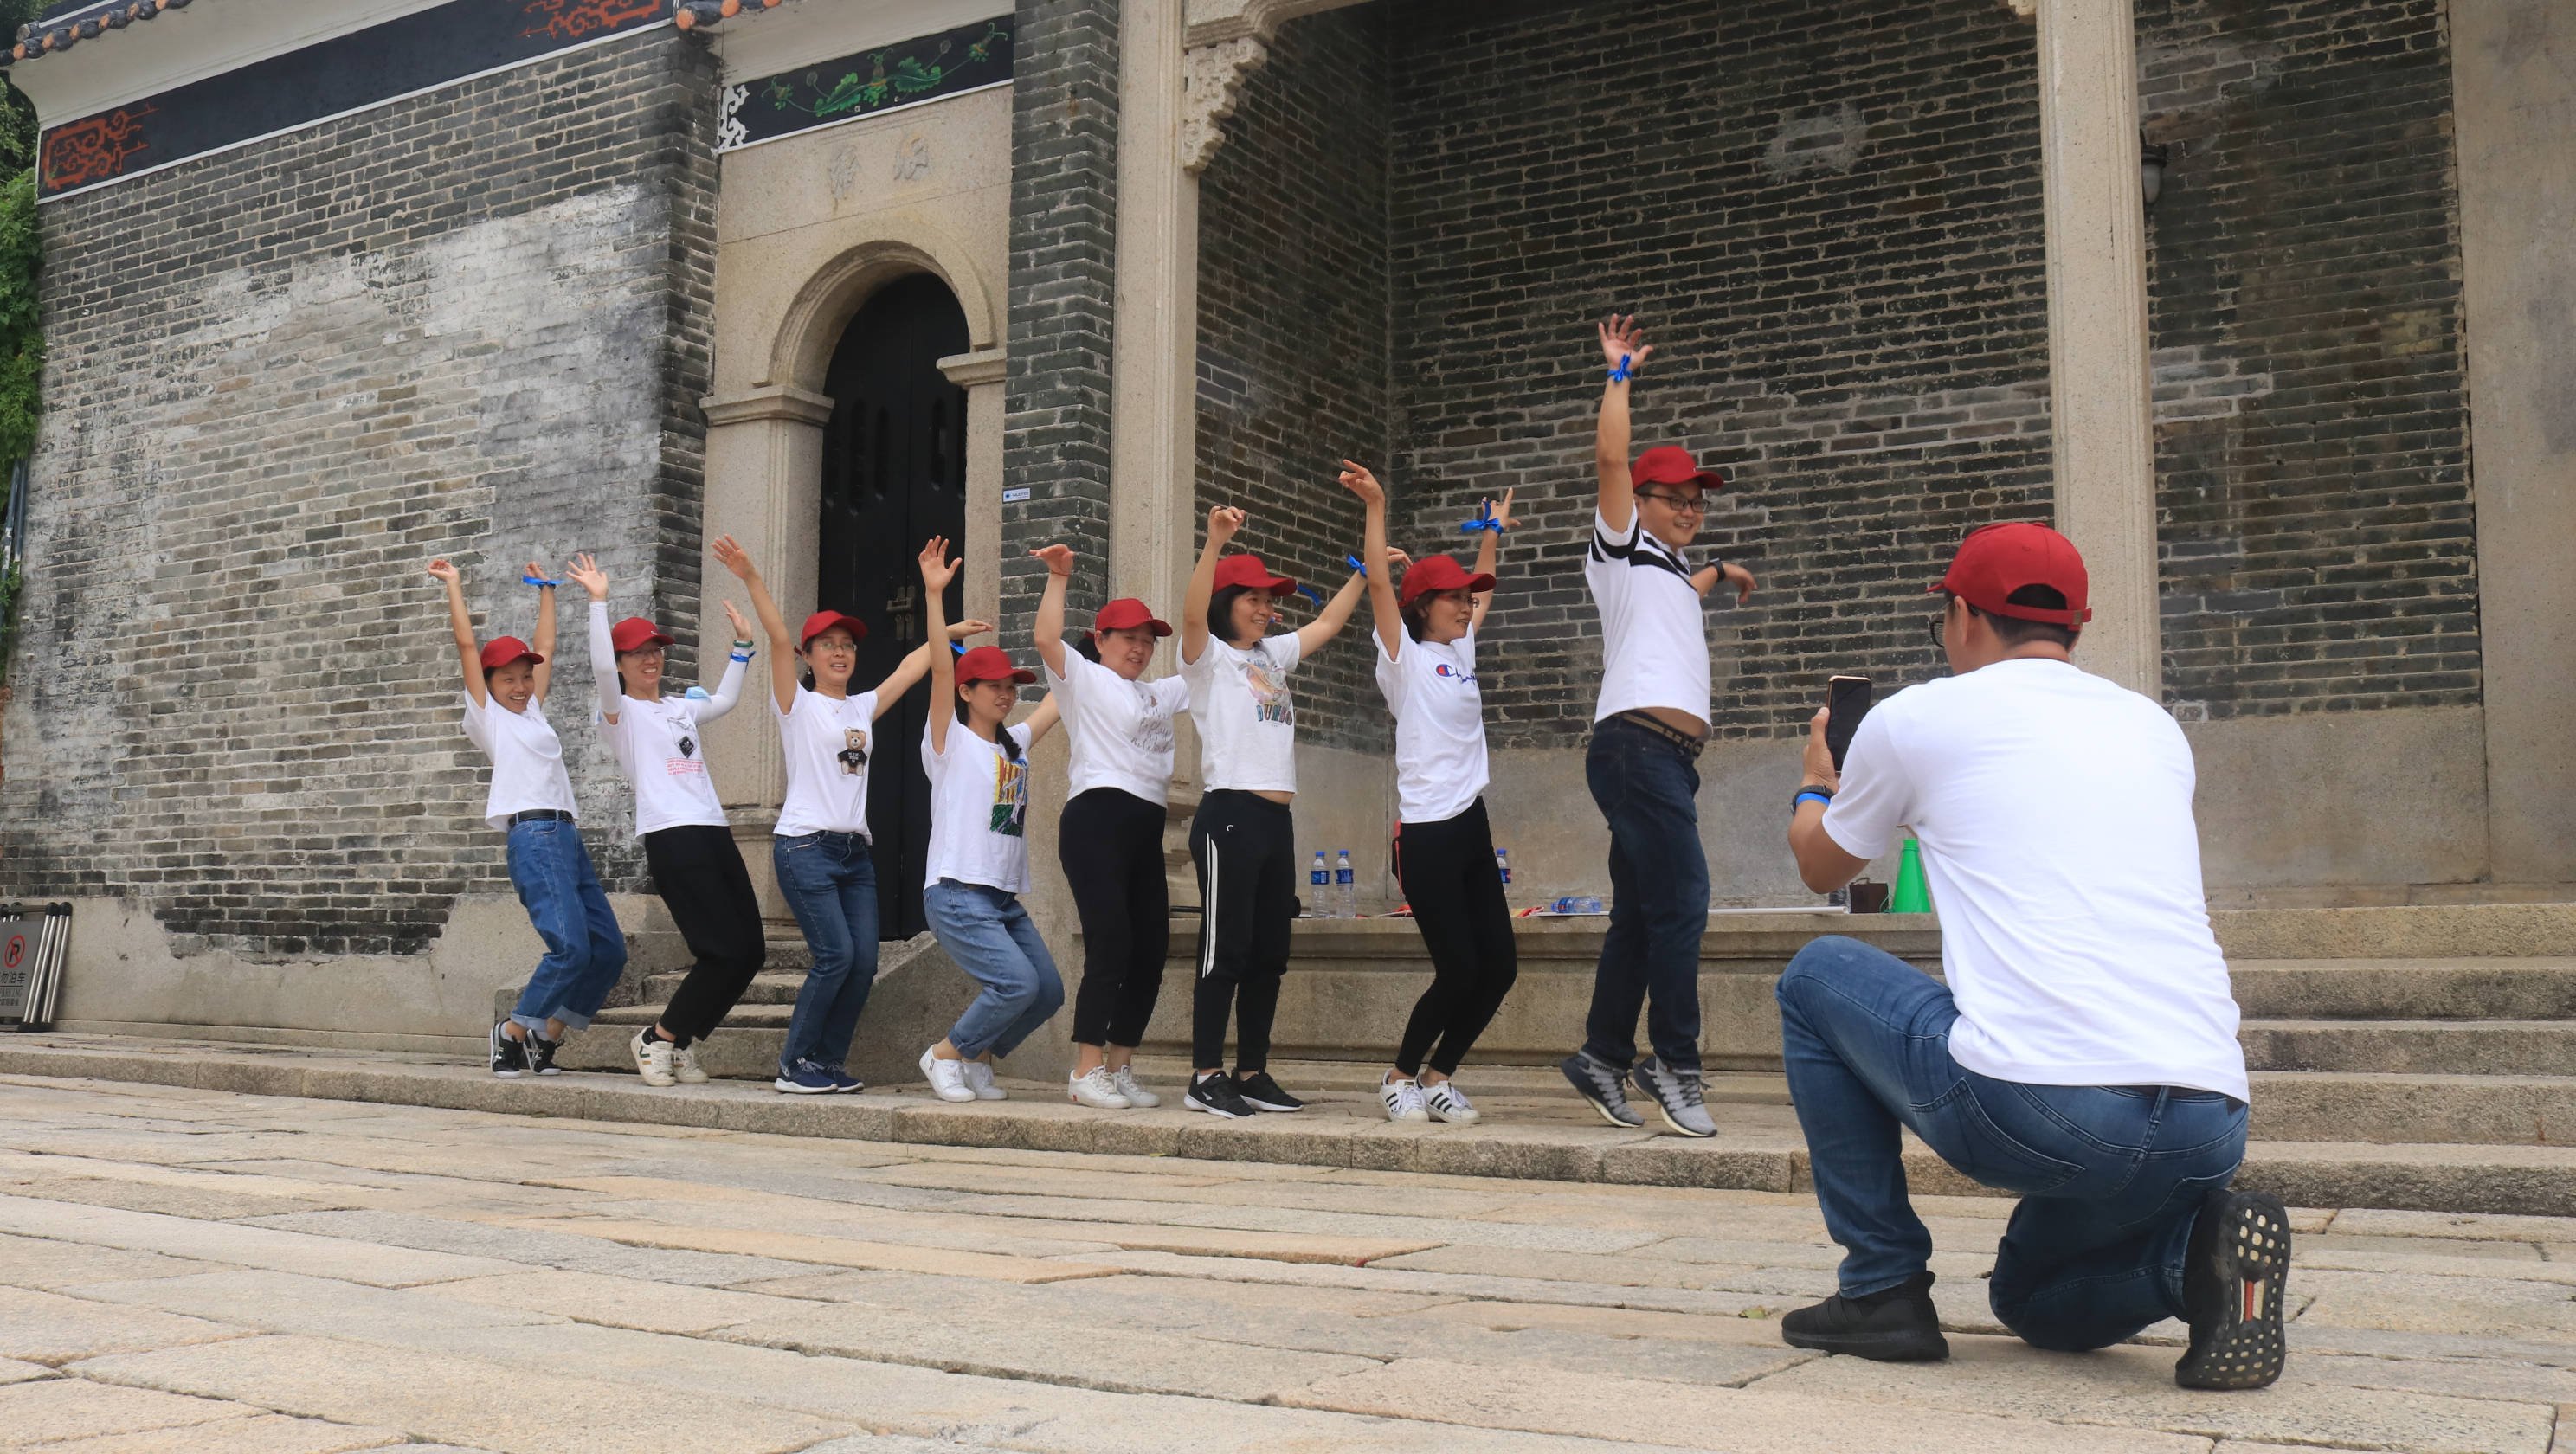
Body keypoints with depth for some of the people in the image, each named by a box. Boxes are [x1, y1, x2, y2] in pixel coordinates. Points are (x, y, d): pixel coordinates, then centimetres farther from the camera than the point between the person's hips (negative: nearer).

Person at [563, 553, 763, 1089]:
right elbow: (601, 667, -15)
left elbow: (725, 701, 40)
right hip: (671, 838, -8)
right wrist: (599, 602, -17)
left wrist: (741, 646, 35)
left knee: (751, 950, 1)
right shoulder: (621, 712, 3)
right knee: (726, 951, -15)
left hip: (715, 833, 8)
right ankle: (658, 1038, 4)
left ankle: (681, 1042, 15)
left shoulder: (682, 708, 23)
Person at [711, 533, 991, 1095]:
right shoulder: (798, 705, 2)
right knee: (836, 955, -15)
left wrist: (948, 633, 28)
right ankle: (794, 1065, -2)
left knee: (864, 960, -3)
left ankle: (828, 1062, 9)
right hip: (805, 847, -6)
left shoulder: (863, 708, 18)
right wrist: (751, 579, -21)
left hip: (854, 851, 6)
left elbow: (910, 668, 26)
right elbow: (778, 637, -10)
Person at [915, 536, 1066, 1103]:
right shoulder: (950, 740, -3)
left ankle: (979, 1056, 20)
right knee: (1016, 982, -20)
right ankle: (945, 1054, 2)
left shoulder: (1015, 744, 15)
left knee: (1048, 991, -1)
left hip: (1007, 900, 7)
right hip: (957, 893, -7)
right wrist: (934, 595, -25)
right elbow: (941, 669, -15)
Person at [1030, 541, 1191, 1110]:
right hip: (1097, 818, -8)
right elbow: (1047, 638, -9)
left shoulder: (1160, 693, 28)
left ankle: (1120, 1069, 12)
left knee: (1152, 946, 4)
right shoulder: (1084, 680, 7)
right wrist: (1058, 577, -13)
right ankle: (1087, 1073, -11)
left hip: (1147, 826, 8)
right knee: (1110, 942, -16)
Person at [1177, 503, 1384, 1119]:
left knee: (1269, 954, 8)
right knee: (1225, 952, -8)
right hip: (1229, 817, -8)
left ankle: (1253, 1075, 15)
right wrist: (1214, 543, -33)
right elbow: (1192, 614, -21)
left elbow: (1328, 621, 32)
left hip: (1277, 819, 8)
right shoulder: (1209, 658, -1)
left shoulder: (1273, 655, 21)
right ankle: (1206, 1078, -3)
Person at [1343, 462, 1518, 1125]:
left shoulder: (1462, 653, 16)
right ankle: (1400, 1077, 11)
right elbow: (1379, 582, -14)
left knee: (1498, 966, 2)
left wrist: (1493, 531, 39)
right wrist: (1375, 507, -18)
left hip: (1470, 825, 8)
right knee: (1458, 970, -9)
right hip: (1425, 830, -7)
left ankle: (1438, 1076, 18)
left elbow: (1482, 590, 32)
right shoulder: (1406, 660, -3)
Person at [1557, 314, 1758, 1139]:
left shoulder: (1671, 568, 28)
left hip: (1668, 758, 9)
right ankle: (1673, 1062, -12)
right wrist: (1620, 374, -2)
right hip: (1637, 745, -9)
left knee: (1640, 916, 9)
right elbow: (1611, 458, -8)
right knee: (1680, 901, -15)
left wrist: (1718, 574, 58)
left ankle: (1603, 1056, 14)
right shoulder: (1623, 547, 5)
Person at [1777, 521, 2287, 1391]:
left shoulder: (1916, 717, 7)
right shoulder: (2155, 728, 21)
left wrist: (1815, 785, 48)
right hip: (2212, 1129, 6)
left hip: (2030, 1107, -6)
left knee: (1815, 976, 21)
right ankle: (2194, 1249, 1)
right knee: (2029, 1297, 33)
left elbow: (1823, 869, 25)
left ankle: (1882, 1289, 16)